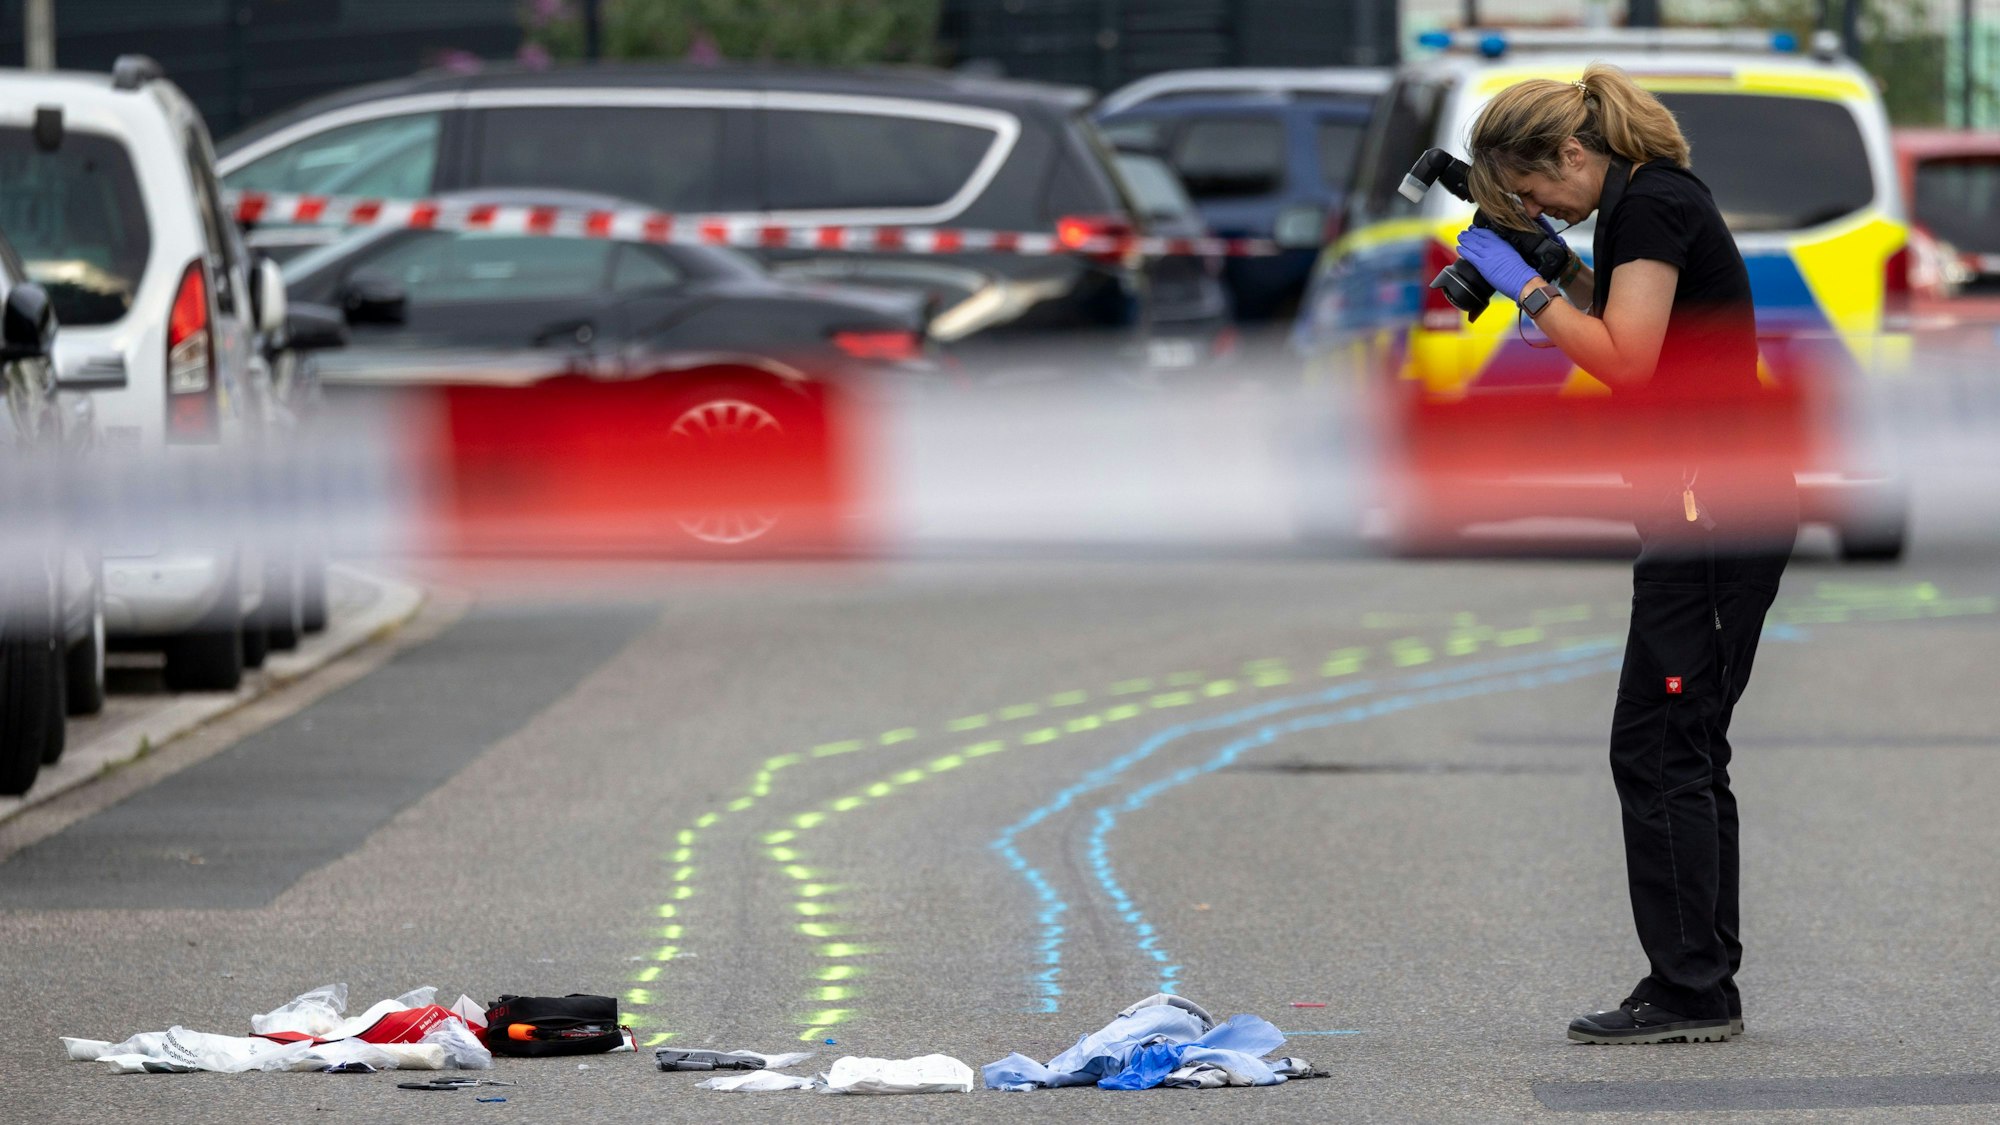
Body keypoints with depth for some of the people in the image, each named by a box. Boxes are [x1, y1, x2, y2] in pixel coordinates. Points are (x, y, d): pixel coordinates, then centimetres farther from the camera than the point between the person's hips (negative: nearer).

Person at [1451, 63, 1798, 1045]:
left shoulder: (1651, 205, -14)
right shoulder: (1642, 203, 16)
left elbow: (1626, 360, -21)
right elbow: (1621, 332, 23)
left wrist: (1528, 286, -12)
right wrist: (1559, 268, 13)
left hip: (1713, 509, -10)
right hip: (1718, 510, 10)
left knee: (1657, 750, -8)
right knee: (1686, 752, 12)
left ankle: (1689, 992, -6)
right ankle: (1704, 989, 14)